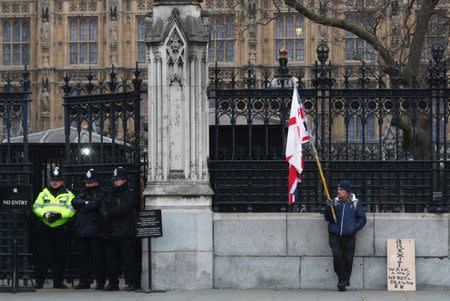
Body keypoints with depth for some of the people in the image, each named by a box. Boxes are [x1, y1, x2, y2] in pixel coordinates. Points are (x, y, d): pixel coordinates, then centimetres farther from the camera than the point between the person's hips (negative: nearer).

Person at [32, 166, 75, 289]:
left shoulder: (68, 195, 8)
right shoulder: (44, 193, 13)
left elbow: (71, 210, -4)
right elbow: (36, 207, 4)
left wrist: (60, 215, -21)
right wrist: (45, 214, -15)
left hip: (60, 228, 0)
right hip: (45, 228, 0)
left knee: (60, 256, 1)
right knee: (43, 255, -3)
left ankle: (58, 281, 9)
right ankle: (39, 281, 1)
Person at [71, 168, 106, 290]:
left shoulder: (101, 194, 2)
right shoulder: (84, 194, 22)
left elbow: (95, 205, -14)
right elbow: (74, 202, 6)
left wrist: (81, 207, -1)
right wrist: (85, 203, -10)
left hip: (95, 230, -6)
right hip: (82, 229, 6)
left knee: (98, 257, -4)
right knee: (83, 256, 7)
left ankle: (100, 281, 0)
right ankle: (84, 281, 12)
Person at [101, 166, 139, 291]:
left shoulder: (130, 194, -2)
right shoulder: (112, 194, 21)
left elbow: (123, 208, -15)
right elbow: (104, 205, 7)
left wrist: (109, 213, -9)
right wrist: (105, 212, -14)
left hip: (126, 234, -7)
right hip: (111, 233, 7)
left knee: (128, 258, -6)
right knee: (111, 258, 7)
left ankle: (132, 282, -3)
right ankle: (113, 282, 13)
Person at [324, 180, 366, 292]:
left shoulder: (355, 203, 4)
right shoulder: (335, 202, 7)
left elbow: (362, 219, 8)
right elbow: (327, 218, 5)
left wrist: (354, 228, -7)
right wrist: (329, 208, -14)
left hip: (349, 236, 0)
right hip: (334, 235, 0)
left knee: (348, 259, -3)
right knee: (337, 255, -16)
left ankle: (344, 281, 11)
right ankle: (343, 279, -3)